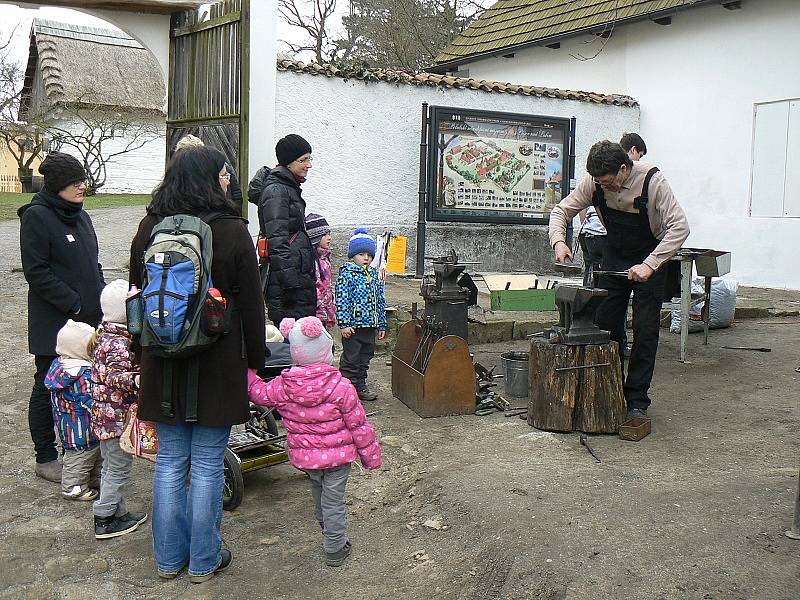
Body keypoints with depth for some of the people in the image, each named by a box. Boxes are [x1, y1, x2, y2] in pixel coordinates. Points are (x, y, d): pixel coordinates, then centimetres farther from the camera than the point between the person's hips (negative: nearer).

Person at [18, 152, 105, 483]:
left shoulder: (80, 216, 13)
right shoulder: (36, 216, -11)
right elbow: (36, 272, -16)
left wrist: (102, 298, 6)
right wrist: (74, 303, -18)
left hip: (88, 319, 7)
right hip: (54, 323, -7)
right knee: (48, 387, 5)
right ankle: (45, 458, 18)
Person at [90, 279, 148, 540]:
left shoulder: (104, 333, 6)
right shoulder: (120, 343, -23)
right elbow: (116, 377, -36)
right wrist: (137, 380, -51)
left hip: (103, 412, 10)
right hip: (118, 416, -10)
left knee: (111, 466, 19)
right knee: (118, 468, 3)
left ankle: (118, 512, 32)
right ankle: (104, 521, 12)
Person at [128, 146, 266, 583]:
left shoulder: (148, 228, 2)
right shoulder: (232, 231, -12)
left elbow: (136, 296, 10)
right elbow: (251, 305, -7)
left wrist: (143, 351, 20)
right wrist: (255, 359, 4)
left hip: (163, 365, 4)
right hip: (217, 366, -4)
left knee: (170, 462, 15)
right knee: (207, 465, 8)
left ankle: (169, 558, 27)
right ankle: (204, 561, 21)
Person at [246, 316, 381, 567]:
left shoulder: (283, 386, -13)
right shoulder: (340, 387, -21)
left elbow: (258, 393, 6)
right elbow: (358, 425, -13)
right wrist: (371, 455, 0)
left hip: (304, 455, 4)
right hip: (337, 453, -4)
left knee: (318, 491, 28)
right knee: (333, 500, 10)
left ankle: (327, 528, 50)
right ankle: (335, 549, 22)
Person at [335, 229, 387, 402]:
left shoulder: (373, 275, 11)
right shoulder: (346, 275, -10)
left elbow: (380, 301, 16)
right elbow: (341, 300, -14)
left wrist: (382, 324, 15)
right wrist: (344, 323, -20)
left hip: (370, 325, 7)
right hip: (353, 326, -7)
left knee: (365, 357, 15)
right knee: (351, 358, 0)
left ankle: (361, 385, 27)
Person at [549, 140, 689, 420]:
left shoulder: (652, 181, -29)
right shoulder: (594, 182, -17)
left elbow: (679, 227, -33)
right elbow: (561, 210, -7)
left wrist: (649, 265, -40)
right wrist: (558, 241, -27)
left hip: (650, 258, -4)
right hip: (615, 255, 4)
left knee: (645, 331, -7)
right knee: (606, 324, 4)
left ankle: (637, 400, 2)